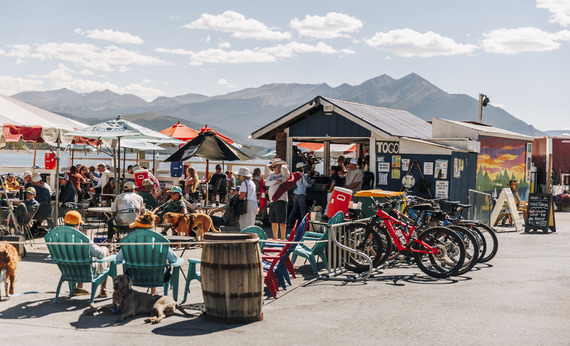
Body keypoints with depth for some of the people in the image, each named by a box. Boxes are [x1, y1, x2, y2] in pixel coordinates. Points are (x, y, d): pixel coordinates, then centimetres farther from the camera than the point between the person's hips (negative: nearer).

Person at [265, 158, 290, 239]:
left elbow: (284, 169, -24)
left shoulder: (284, 174, -2)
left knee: (281, 221, -8)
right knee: (273, 222, 12)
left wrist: (283, 165, -2)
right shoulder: (272, 174, 18)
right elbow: (267, 183, 4)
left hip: (281, 200, -7)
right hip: (272, 201, 7)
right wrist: (276, 181, -9)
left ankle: (282, 238, -6)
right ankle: (275, 238, 22)